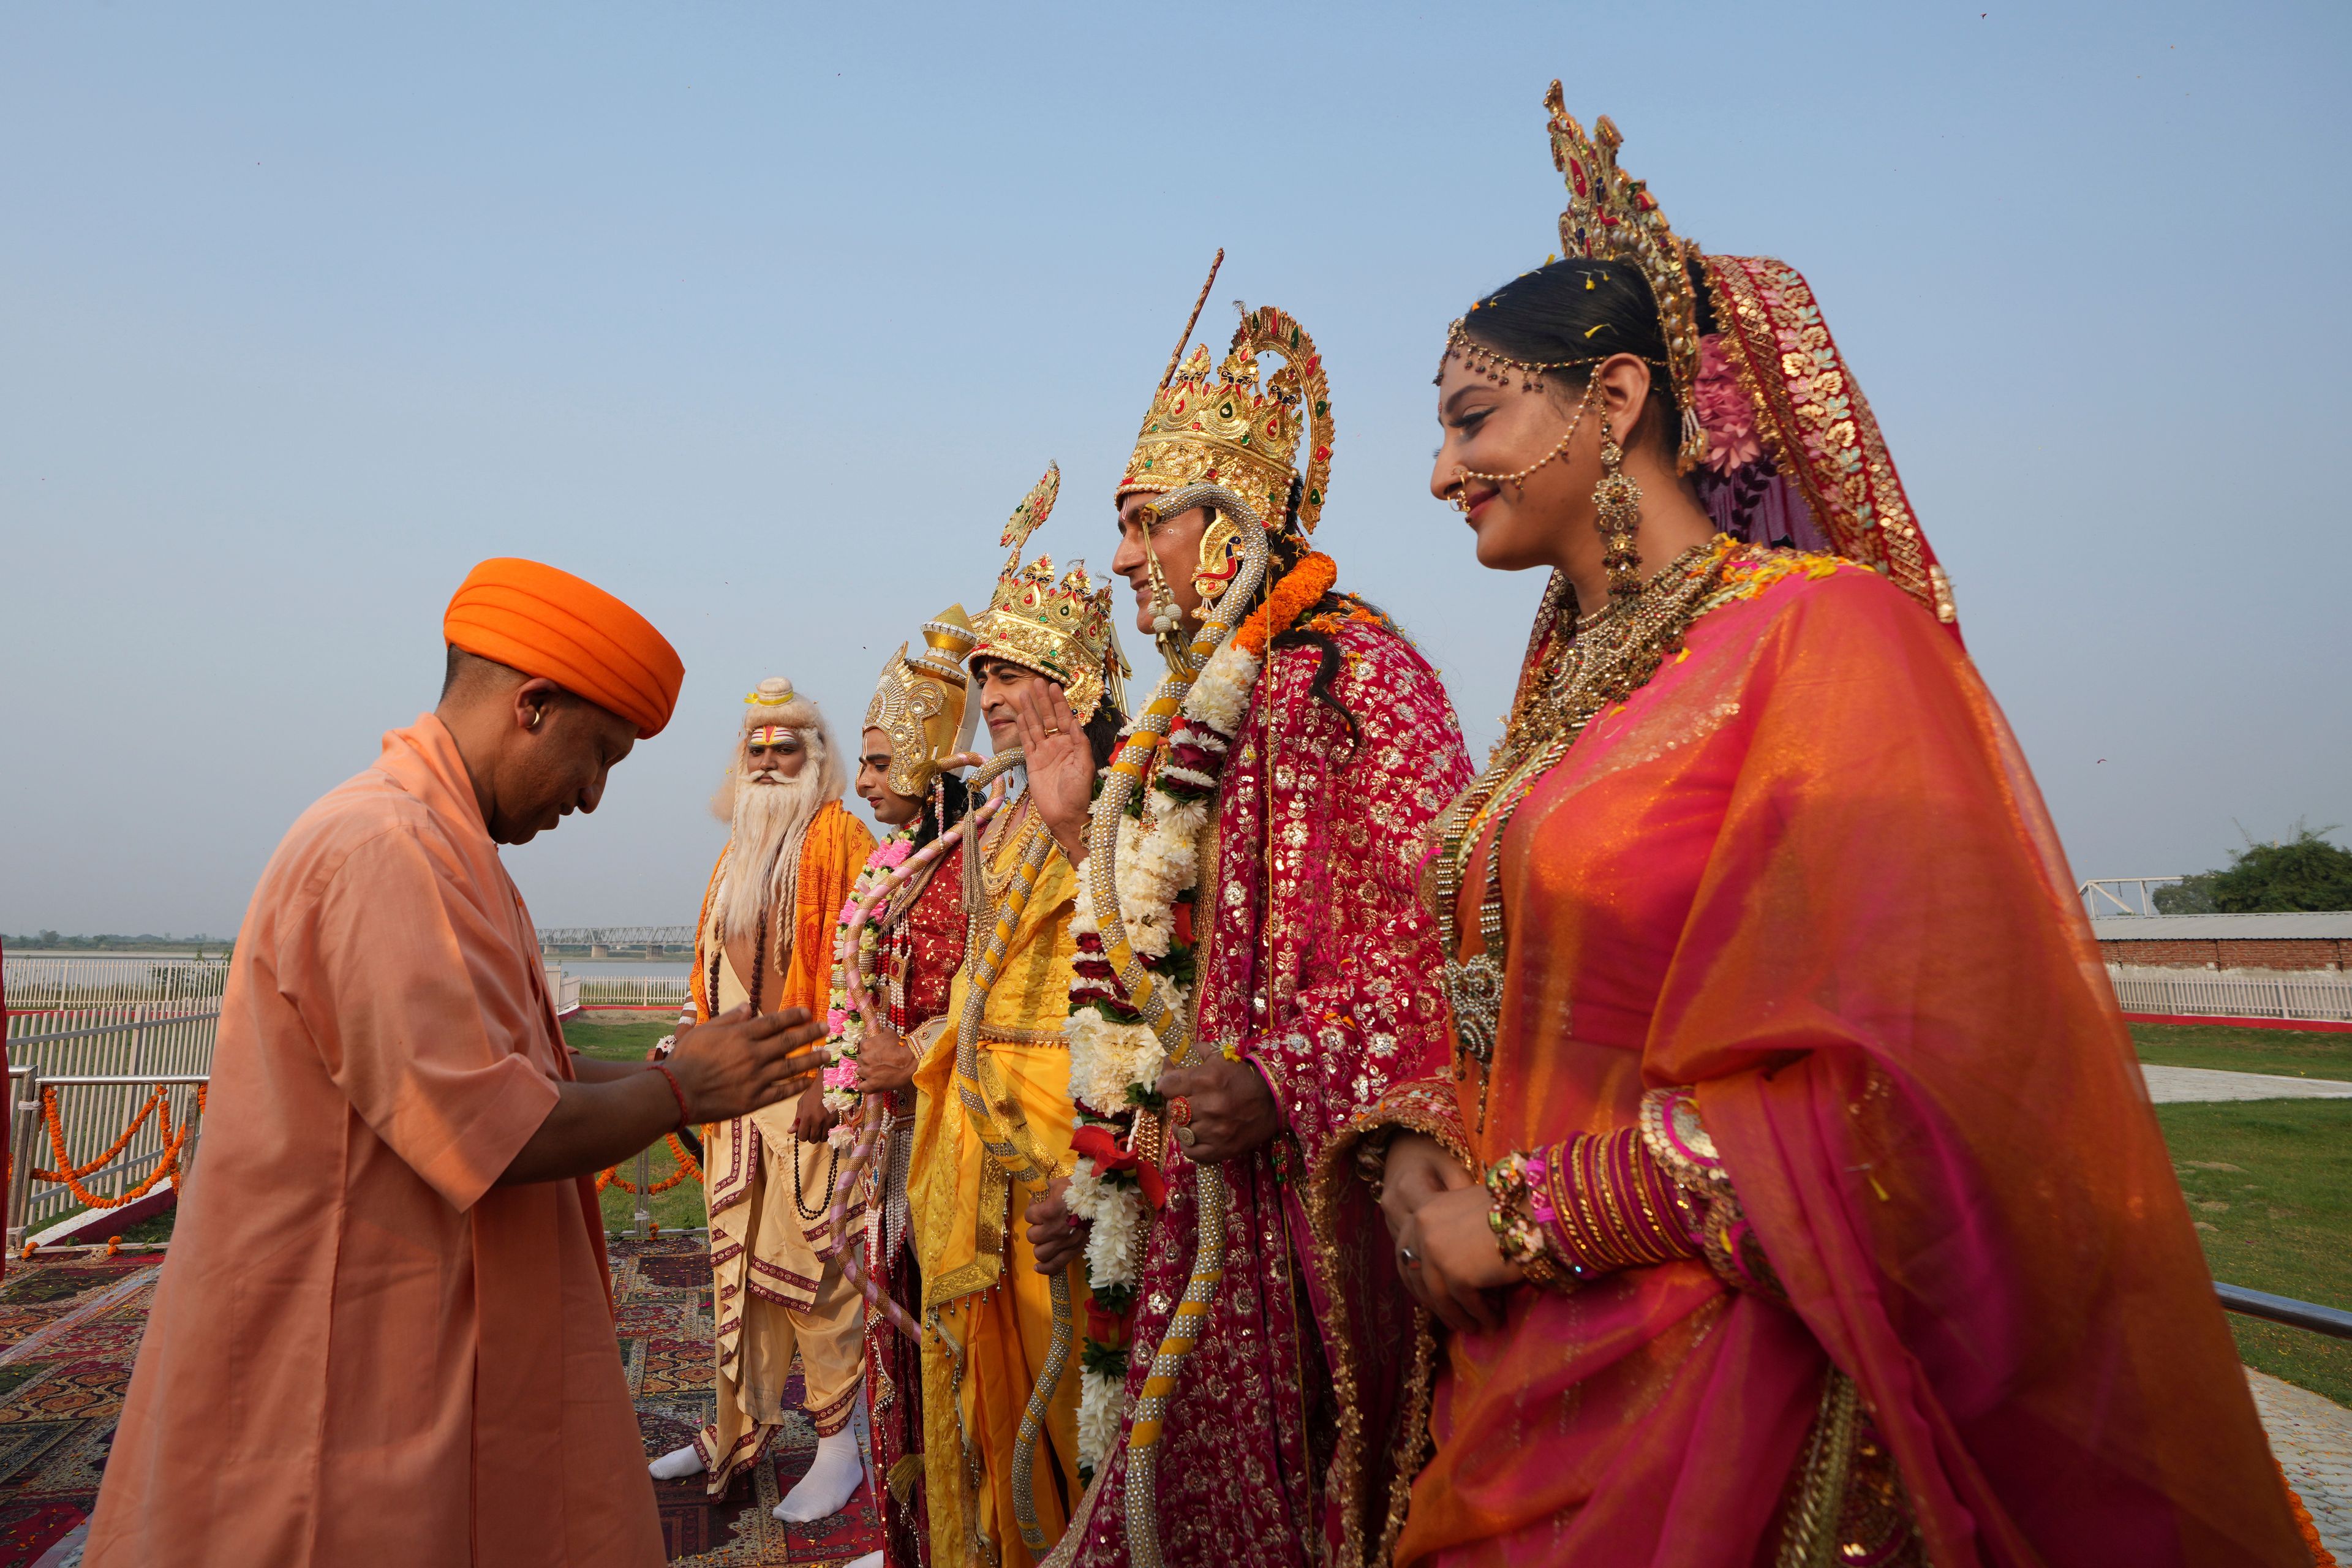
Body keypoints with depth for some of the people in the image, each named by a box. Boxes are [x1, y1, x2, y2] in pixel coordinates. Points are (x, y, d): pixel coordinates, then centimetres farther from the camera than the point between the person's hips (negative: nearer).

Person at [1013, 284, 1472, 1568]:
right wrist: (1085, 823, 14)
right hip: (1189, 1195, 8)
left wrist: (1286, 1083, -27)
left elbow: (1442, 933, -20)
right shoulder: (1195, 708, 16)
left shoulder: (1349, 670, -11)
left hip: (1300, 1184, -8)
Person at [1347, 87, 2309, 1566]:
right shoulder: (1567, 685, 8)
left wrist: (1530, 1218, -16)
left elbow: (1899, 1076, -20)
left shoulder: (1825, 631, -14)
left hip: (1714, 1381, -7)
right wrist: (1420, 1139, -4)